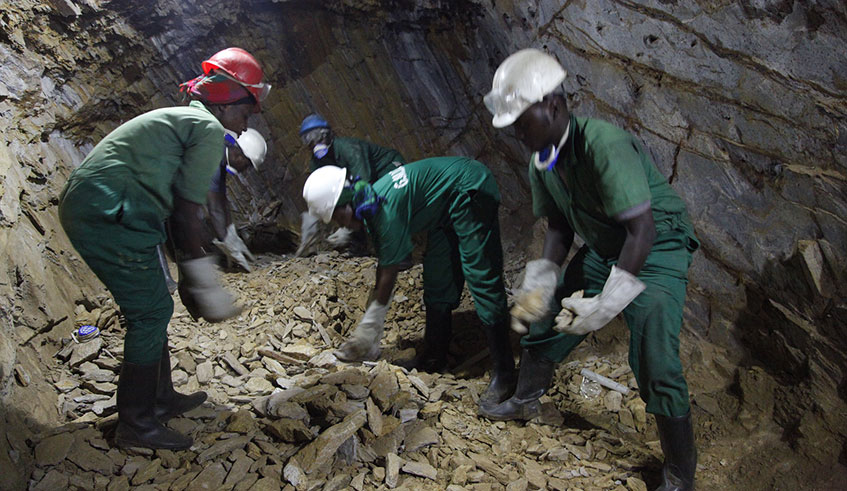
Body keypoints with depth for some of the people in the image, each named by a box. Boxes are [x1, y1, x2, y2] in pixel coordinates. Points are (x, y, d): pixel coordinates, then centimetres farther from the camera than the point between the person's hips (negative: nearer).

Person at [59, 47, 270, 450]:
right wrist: (199, 279, 0)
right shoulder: (210, 129, -6)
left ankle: (161, 399, 30)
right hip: (108, 215, -10)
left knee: (151, 308, 17)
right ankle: (136, 424, 8)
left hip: (82, 206, 10)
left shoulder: (179, 120, 26)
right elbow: (188, 211, -10)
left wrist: (190, 279, 24)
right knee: (151, 312, -3)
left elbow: (177, 208, 24)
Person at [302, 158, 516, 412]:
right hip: (447, 209, 10)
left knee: (481, 279, -14)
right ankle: (434, 357, 20)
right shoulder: (372, 206, 2)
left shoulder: (386, 208, -26)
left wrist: (368, 329, -9)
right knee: (437, 281, 9)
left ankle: (504, 373, -10)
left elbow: (389, 274, -20)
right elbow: (385, 266, 11)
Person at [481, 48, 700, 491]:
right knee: (545, 317, 13)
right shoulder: (542, 163, -6)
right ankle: (524, 401, 38)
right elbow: (559, 226, 7)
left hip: (657, 249, -8)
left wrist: (604, 305, -29)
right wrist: (538, 284, -5)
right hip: (601, 249, 8)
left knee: (654, 361, -15)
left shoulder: (604, 144, -32)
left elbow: (642, 231, -32)